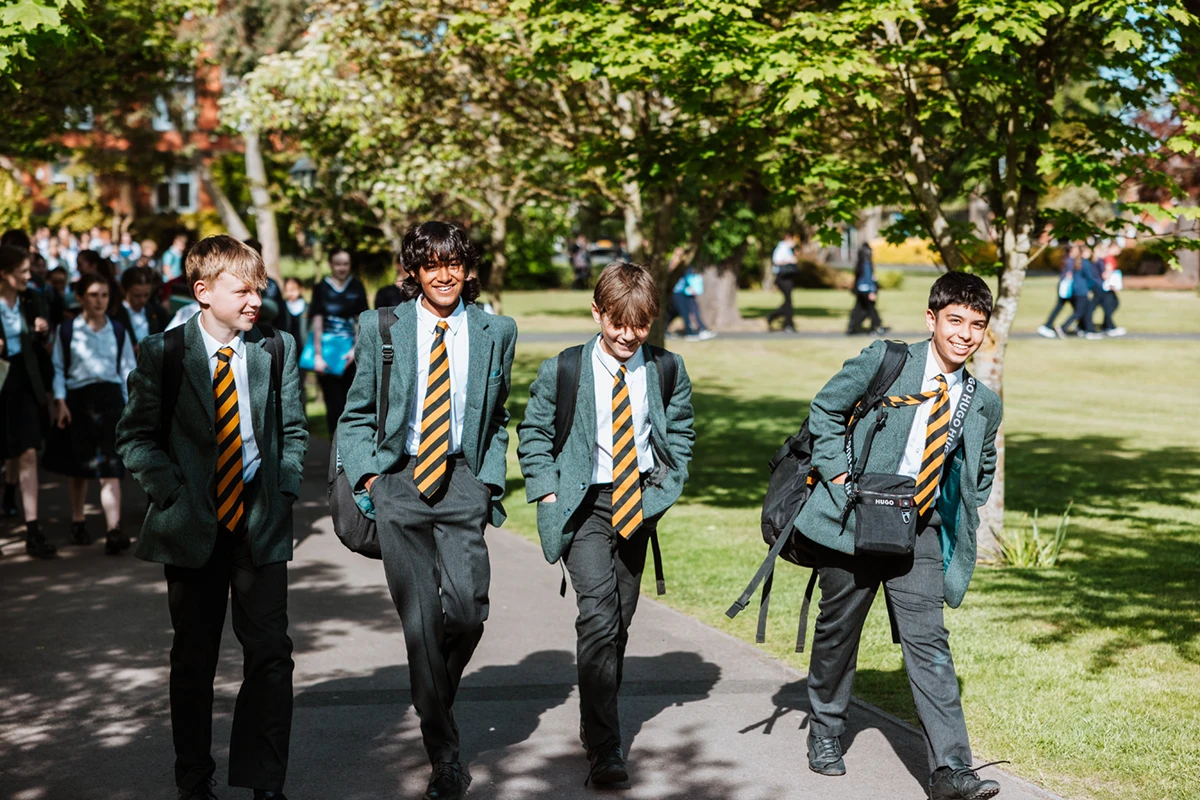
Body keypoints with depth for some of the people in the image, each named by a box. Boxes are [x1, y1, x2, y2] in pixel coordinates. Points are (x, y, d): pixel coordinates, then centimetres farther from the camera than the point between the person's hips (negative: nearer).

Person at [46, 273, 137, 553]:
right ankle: (77, 522, 31)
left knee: (109, 469, -9)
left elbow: (128, 370, 9)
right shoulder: (67, 331, 4)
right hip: (78, 401, 0)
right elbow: (58, 368, 5)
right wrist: (60, 401, -5)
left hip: (110, 398, 0)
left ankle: (114, 531, -18)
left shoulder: (119, 331, 8)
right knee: (79, 467, 12)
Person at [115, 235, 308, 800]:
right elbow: (135, 437, 1)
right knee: (193, 658, 10)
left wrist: (285, 493, -1)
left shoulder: (277, 348, 3)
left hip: (261, 522, 1)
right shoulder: (162, 353, -2)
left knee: (270, 653, -3)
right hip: (191, 525, -1)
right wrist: (173, 493, -9)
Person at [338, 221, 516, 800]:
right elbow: (357, 414, 10)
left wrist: (490, 479, 7)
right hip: (398, 479, -1)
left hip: (462, 479, 1)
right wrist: (366, 475, -2)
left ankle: (434, 697, 19)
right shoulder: (381, 328, 3)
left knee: (468, 609, -13)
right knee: (419, 619, -4)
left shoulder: (496, 332, 6)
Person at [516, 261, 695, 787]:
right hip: (584, 503, -4)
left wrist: (668, 482, 4)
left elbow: (680, 430, 16)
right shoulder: (561, 372, -6)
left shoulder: (666, 371, 1)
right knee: (598, 613, -18)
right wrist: (547, 489, -4)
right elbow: (533, 433, 5)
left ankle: (596, 722, 31)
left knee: (620, 619, 11)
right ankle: (604, 747, -19)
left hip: (639, 503, 4)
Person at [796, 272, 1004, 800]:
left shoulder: (982, 404, 5)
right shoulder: (883, 362, -6)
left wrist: (959, 523, 8)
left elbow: (982, 472, 21)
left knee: (928, 642, -8)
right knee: (837, 632, 12)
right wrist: (839, 476, -7)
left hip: (918, 532, 2)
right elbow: (825, 409, 1)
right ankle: (825, 733, 34)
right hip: (854, 519, -2)